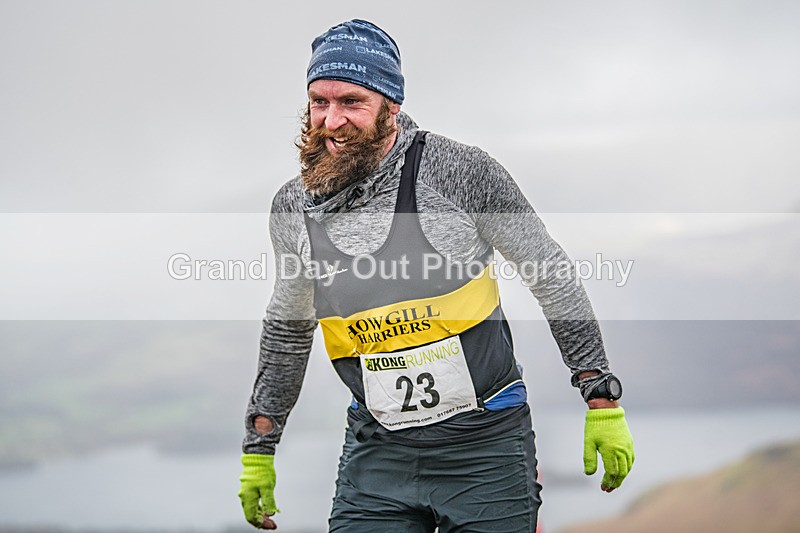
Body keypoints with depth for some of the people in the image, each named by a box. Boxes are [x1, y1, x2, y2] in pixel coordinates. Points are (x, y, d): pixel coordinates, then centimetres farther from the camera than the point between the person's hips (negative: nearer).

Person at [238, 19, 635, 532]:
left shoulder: (458, 169, -12)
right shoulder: (294, 206, 0)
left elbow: (551, 276, -4)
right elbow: (288, 329, 16)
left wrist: (602, 401, -4)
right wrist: (259, 449, 20)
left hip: (486, 439, -3)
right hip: (377, 451, 3)